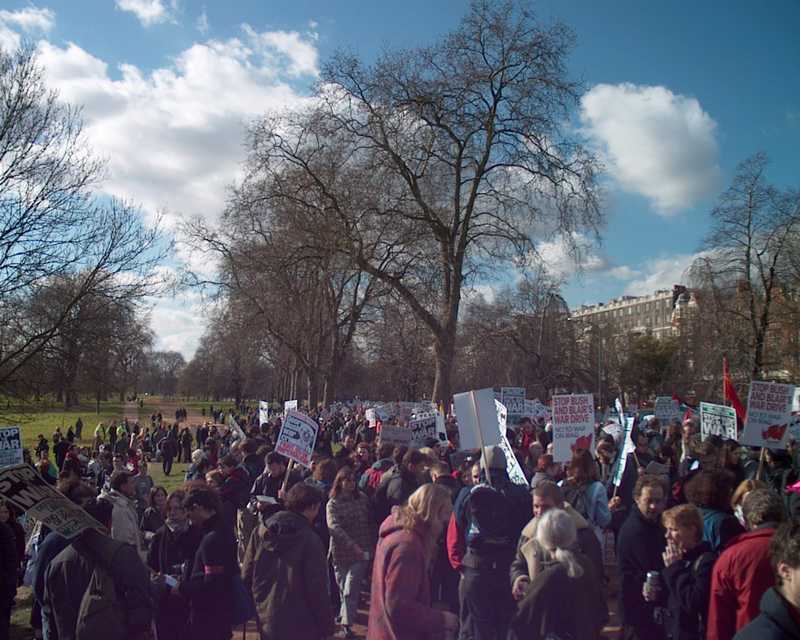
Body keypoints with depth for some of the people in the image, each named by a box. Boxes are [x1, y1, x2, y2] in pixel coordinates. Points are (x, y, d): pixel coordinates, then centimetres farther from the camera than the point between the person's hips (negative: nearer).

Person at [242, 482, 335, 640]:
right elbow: (317, 588, -16)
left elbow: (246, 575, 5)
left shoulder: (260, 531, 0)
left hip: (266, 620, 6)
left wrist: (255, 605, 17)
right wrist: (327, 625, -5)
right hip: (300, 626, -6)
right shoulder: (310, 540, -17)